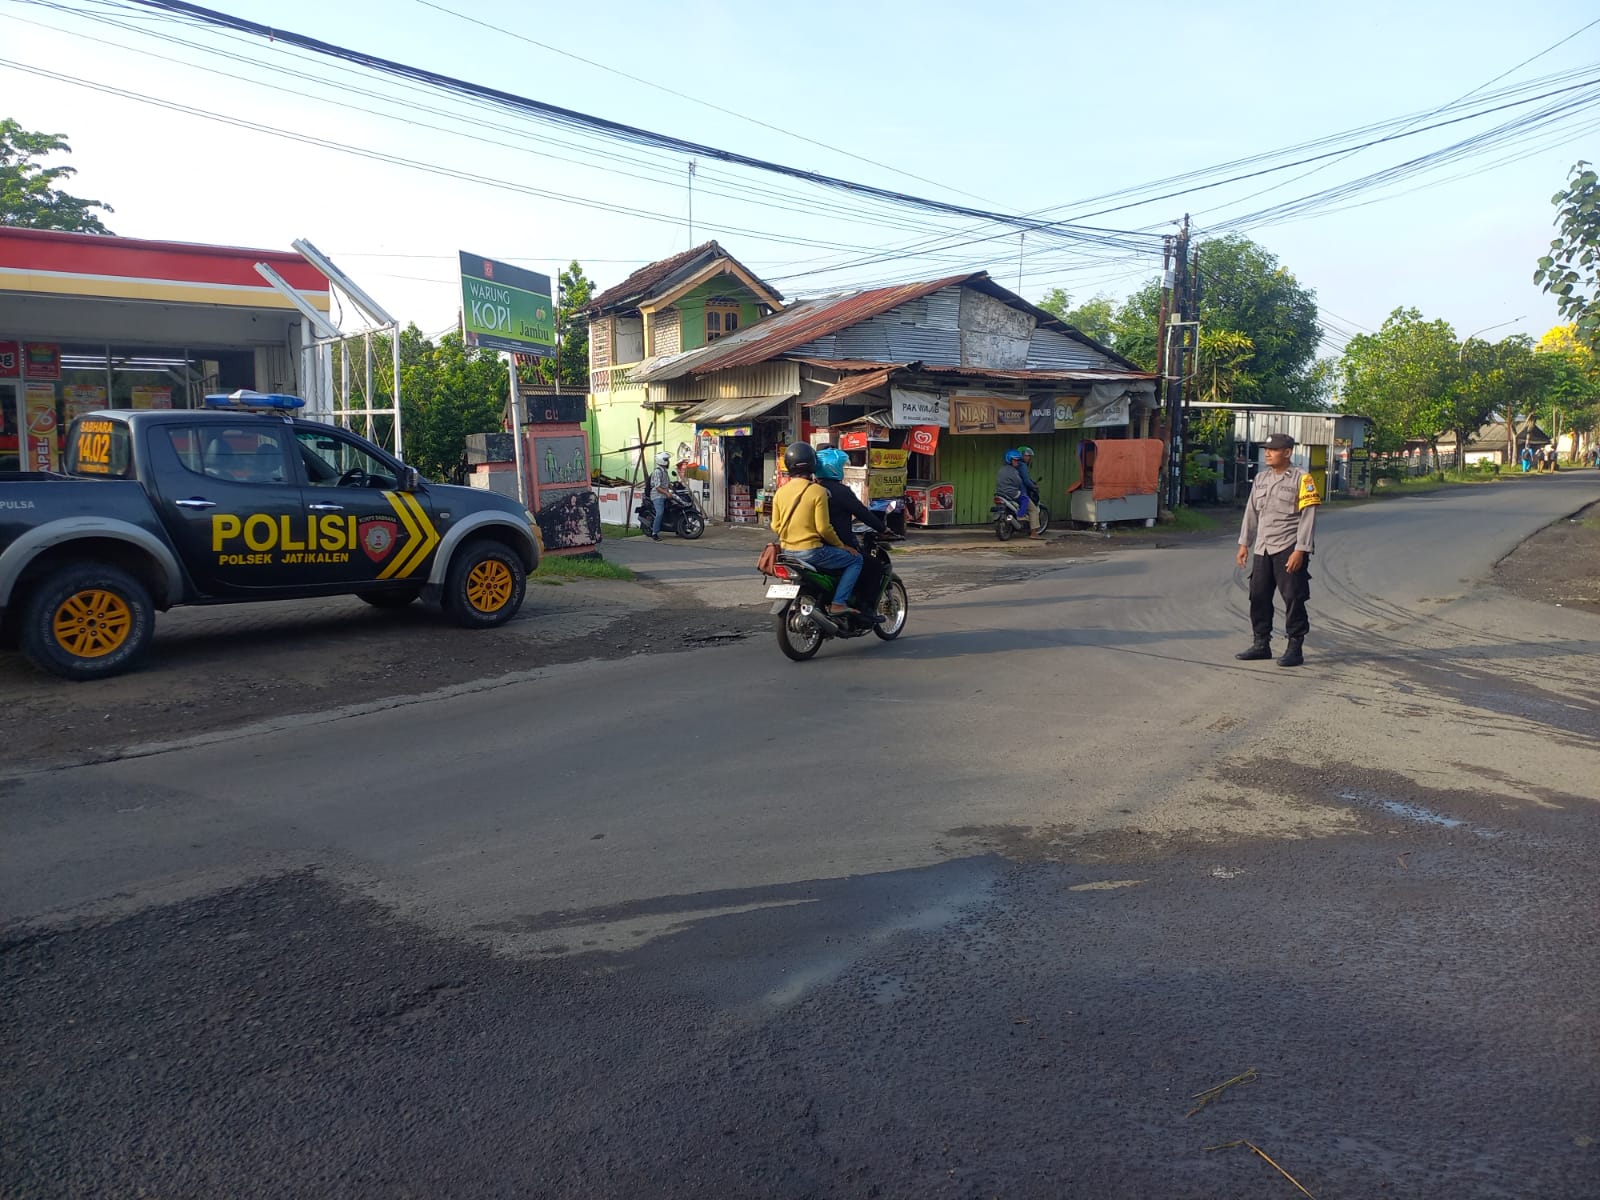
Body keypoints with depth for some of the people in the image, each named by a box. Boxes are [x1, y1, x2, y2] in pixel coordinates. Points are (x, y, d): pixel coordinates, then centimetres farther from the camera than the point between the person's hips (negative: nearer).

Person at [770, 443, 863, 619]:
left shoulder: (780, 492, 4)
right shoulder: (817, 491, -13)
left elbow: (775, 526, 7)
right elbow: (823, 528, -15)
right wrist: (841, 546, -1)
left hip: (787, 552, 7)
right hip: (810, 551, -7)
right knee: (855, 559, 5)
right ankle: (838, 604, -5)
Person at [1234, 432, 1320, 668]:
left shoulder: (1301, 479, -6)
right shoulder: (1261, 478, 13)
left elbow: (1308, 517, -10)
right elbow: (1251, 512, 16)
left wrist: (1300, 550, -16)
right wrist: (1244, 544, 12)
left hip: (1288, 549, -6)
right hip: (1262, 549, 6)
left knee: (1293, 599, -2)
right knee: (1258, 597, 7)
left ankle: (1295, 648, 6)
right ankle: (1261, 644, 18)